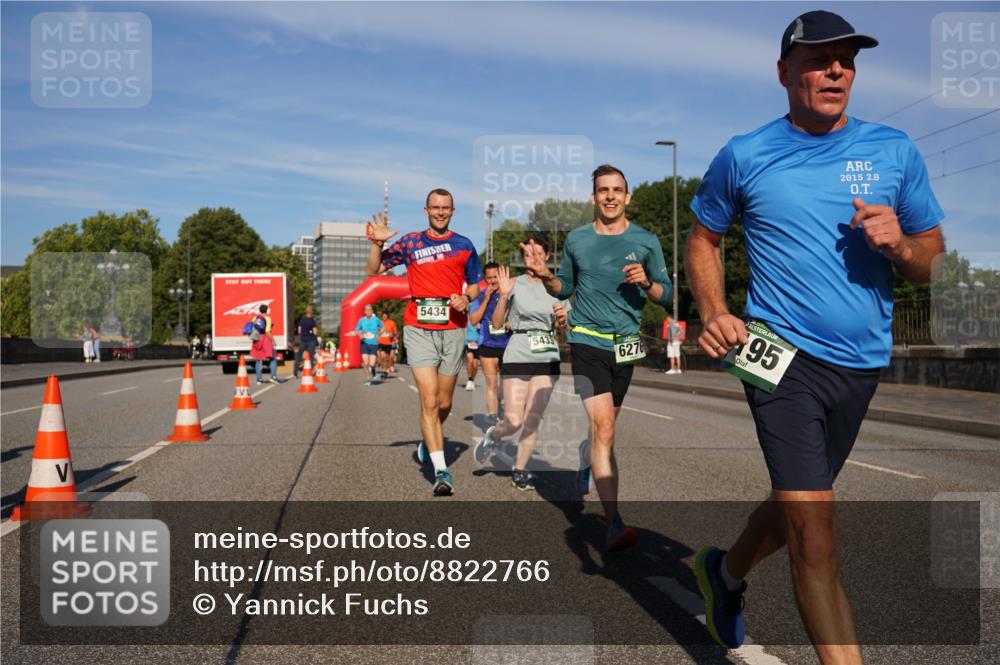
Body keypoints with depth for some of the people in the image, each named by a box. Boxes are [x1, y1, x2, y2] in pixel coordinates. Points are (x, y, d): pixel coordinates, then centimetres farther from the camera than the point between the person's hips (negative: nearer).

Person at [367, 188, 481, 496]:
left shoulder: (464, 245, 9)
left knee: (444, 403, 11)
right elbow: (374, 270, 9)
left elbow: (475, 284, 17)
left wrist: (466, 298, -5)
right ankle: (441, 470, -12)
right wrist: (377, 243, -7)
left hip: (453, 330, 2)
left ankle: (427, 442, 41)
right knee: (429, 401, -13)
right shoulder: (410, 243, 7)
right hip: (419, 329, -2)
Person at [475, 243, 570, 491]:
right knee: (514, 422, -6)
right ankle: (493, 435, 27)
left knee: (532, 421, 3)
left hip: (548, 358, 3)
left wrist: (562, 318, -7)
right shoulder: (514, 283, 1)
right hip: (518, 356, -3)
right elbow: (497, 324, -1)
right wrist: (503, 295, -14)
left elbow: (563, 328, 16)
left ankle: (520, 470, 18)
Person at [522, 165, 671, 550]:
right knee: (604, 427, -16)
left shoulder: (646, 241, 3)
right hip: (586, 342, -2)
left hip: (625, 344, 3)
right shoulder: (576, 239, 4)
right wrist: (544, 275, -6)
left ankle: (586, 460, 54)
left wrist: (646, 282, -15)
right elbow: (564, 289, 14)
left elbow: (666, 296, 6)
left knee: (604, 423, 18)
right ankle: (614, 525, -17)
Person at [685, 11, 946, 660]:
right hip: (782, 356, -4)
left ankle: (727, 572, 48)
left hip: (863, 363, 4)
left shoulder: (895, 150, 4)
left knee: (798, 501, 19)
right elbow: (703, 240, 11)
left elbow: (935, 258, 9)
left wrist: (899, 245, -15)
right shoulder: (744, 156, -1)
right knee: (813, 521, -13)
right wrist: (715, 313, -6)